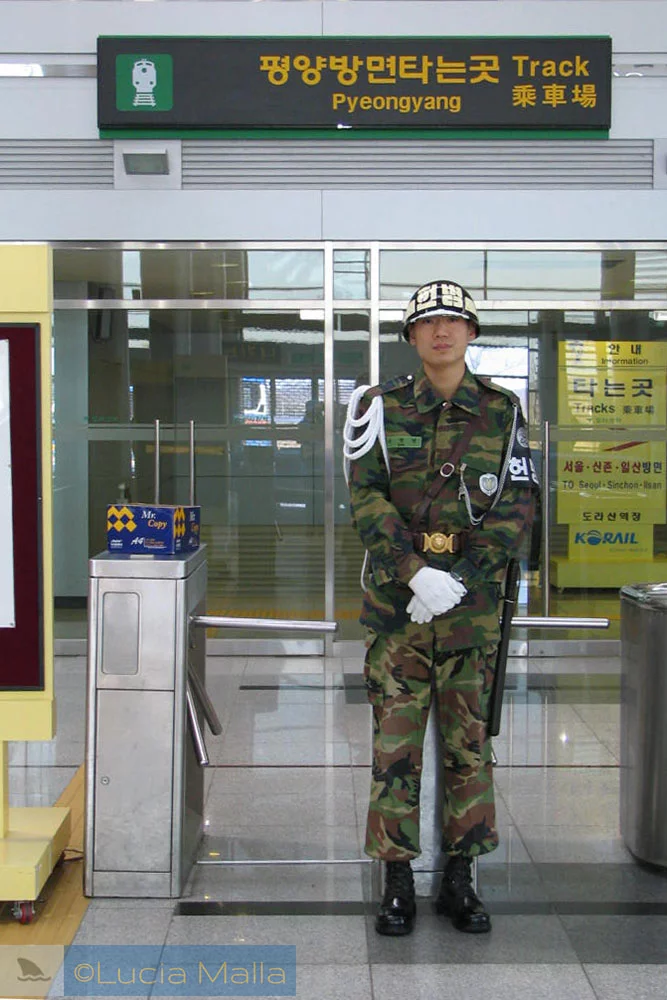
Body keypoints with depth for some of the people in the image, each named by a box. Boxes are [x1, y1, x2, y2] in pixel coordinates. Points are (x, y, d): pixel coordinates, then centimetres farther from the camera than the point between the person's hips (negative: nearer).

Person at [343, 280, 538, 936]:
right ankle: (397, 881, 14)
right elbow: (365, 498, -4)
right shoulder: (379, 406, 4)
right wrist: (417, 573, -16)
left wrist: (460, 579, -10)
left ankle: (459, 877, 20)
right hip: (395, 602, -1)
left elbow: (517, 505, 1)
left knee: (469, 740, 7)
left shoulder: (502, 411, 7)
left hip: (473, 604, 1)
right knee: (394, 742, 2)